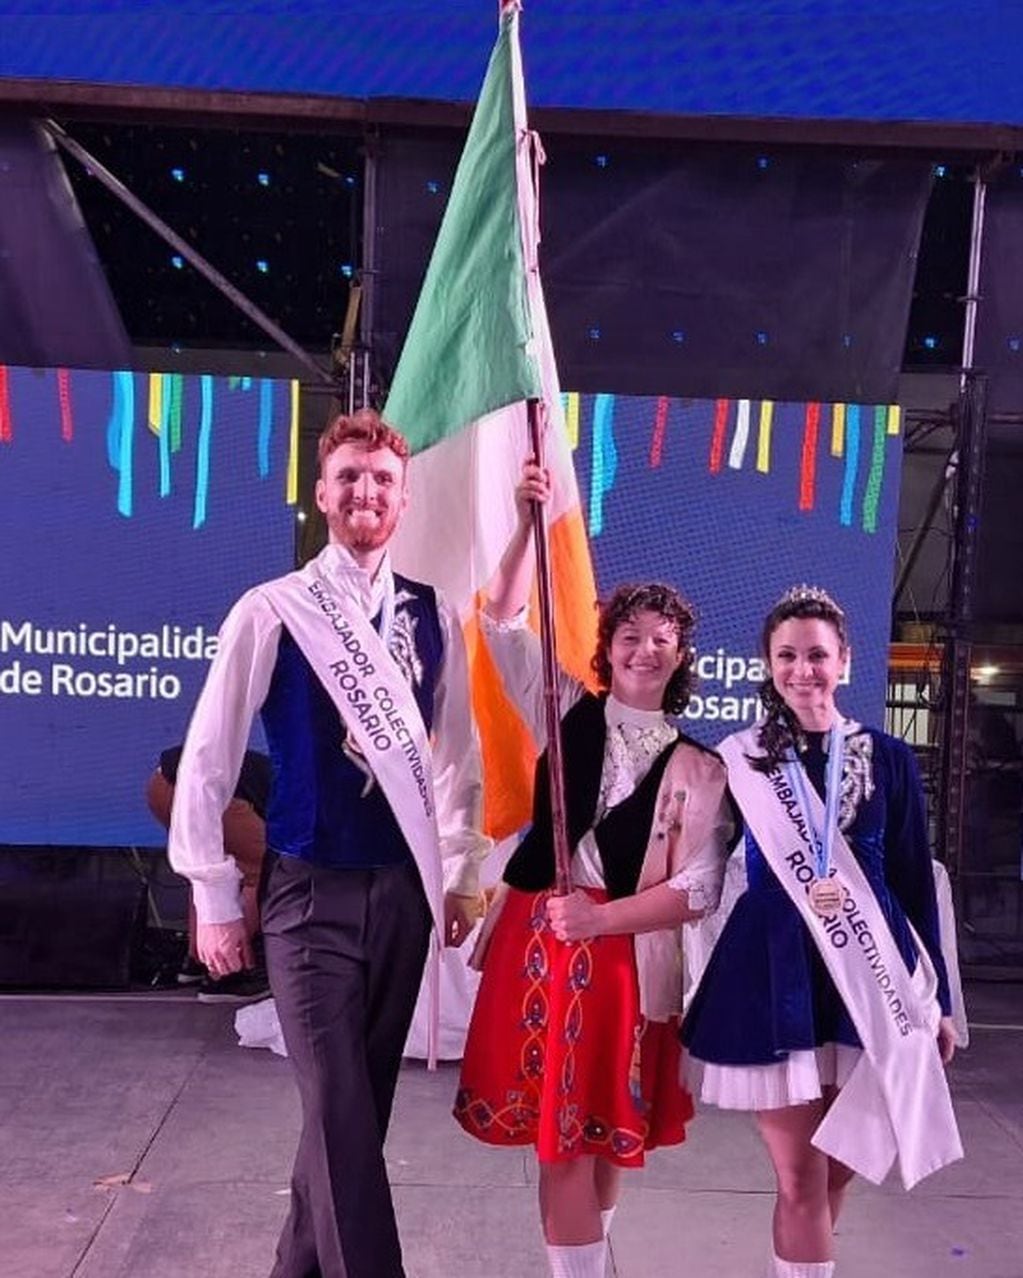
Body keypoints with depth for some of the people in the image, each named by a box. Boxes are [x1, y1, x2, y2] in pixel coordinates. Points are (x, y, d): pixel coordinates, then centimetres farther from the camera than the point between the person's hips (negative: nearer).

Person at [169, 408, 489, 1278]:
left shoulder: (433, 619, 3)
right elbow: (208, 760, -6)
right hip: (311, 894, -4)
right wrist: (214, 897, -5)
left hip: (403, 892, 4)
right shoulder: (273, 611, -8)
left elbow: (458, 757, 10)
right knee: (342, 1114, -6)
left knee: (358, 1105, 15)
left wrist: (461, 877, 9)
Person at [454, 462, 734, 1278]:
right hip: (539, 936, 0)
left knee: (611, 1131, 13)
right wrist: (530, 525, -13)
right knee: (563, 1133, 3)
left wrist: (600, 917, -15)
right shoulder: (569, 713, 4)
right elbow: (503, 620, -2)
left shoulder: (698, 768, 1)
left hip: (630, 954, 0)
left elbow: (698, 887, -4)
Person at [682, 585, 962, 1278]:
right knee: (800, 1179, 1)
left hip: (871, 981, 2)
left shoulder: (888, 758, 3)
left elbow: (915, 882, 6)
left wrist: (937, 999, 8)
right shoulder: (741, 760, -1)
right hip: (774, 981, -2)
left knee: (840, 1168, 14)